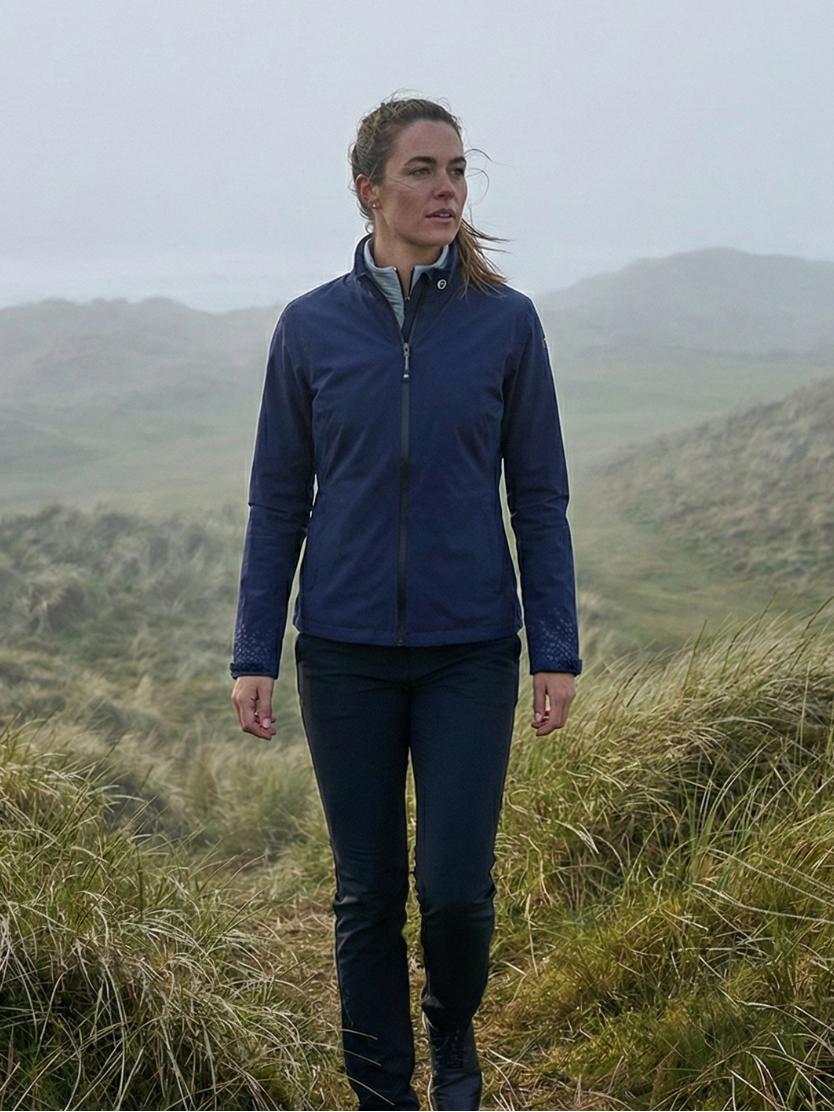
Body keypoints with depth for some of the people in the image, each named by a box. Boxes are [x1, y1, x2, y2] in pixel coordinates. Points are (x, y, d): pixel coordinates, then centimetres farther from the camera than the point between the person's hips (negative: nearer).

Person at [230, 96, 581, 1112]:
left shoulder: (506, 322, -2)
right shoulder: (310, 327, 0)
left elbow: (538, 500, 2)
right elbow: (278, 503, 4)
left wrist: (557, 651, -2)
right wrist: (253, 657, 1)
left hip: (470, 649, 0)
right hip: (346, 649, 1)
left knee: (456, 884, -3)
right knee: (368, 891, 8)